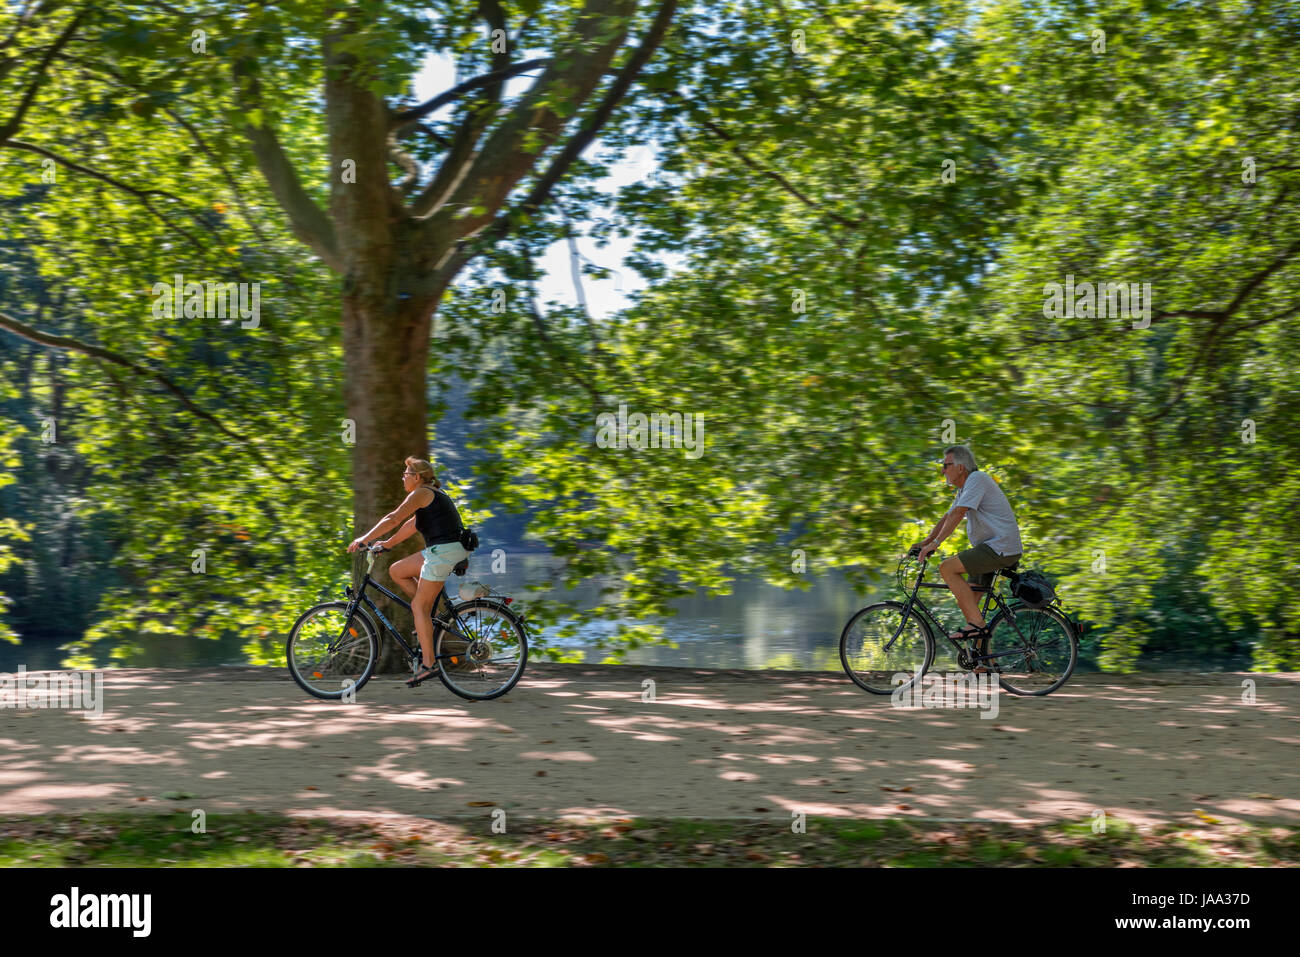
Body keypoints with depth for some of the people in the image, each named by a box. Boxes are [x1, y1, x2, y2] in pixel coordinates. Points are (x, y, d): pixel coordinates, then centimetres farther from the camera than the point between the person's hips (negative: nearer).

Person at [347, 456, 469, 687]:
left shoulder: (422, 493, -6)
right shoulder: (435, 494, 23)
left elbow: (394, 518, -16)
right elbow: (412, 524, 29)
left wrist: (365, 538, -17)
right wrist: (388, 543, 30)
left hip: (444, 551, -9)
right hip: (451, 549, 9)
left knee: (419, 607, -7)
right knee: (396, 571, 17)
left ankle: (429, 664, -9)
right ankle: (430, 616, 13)